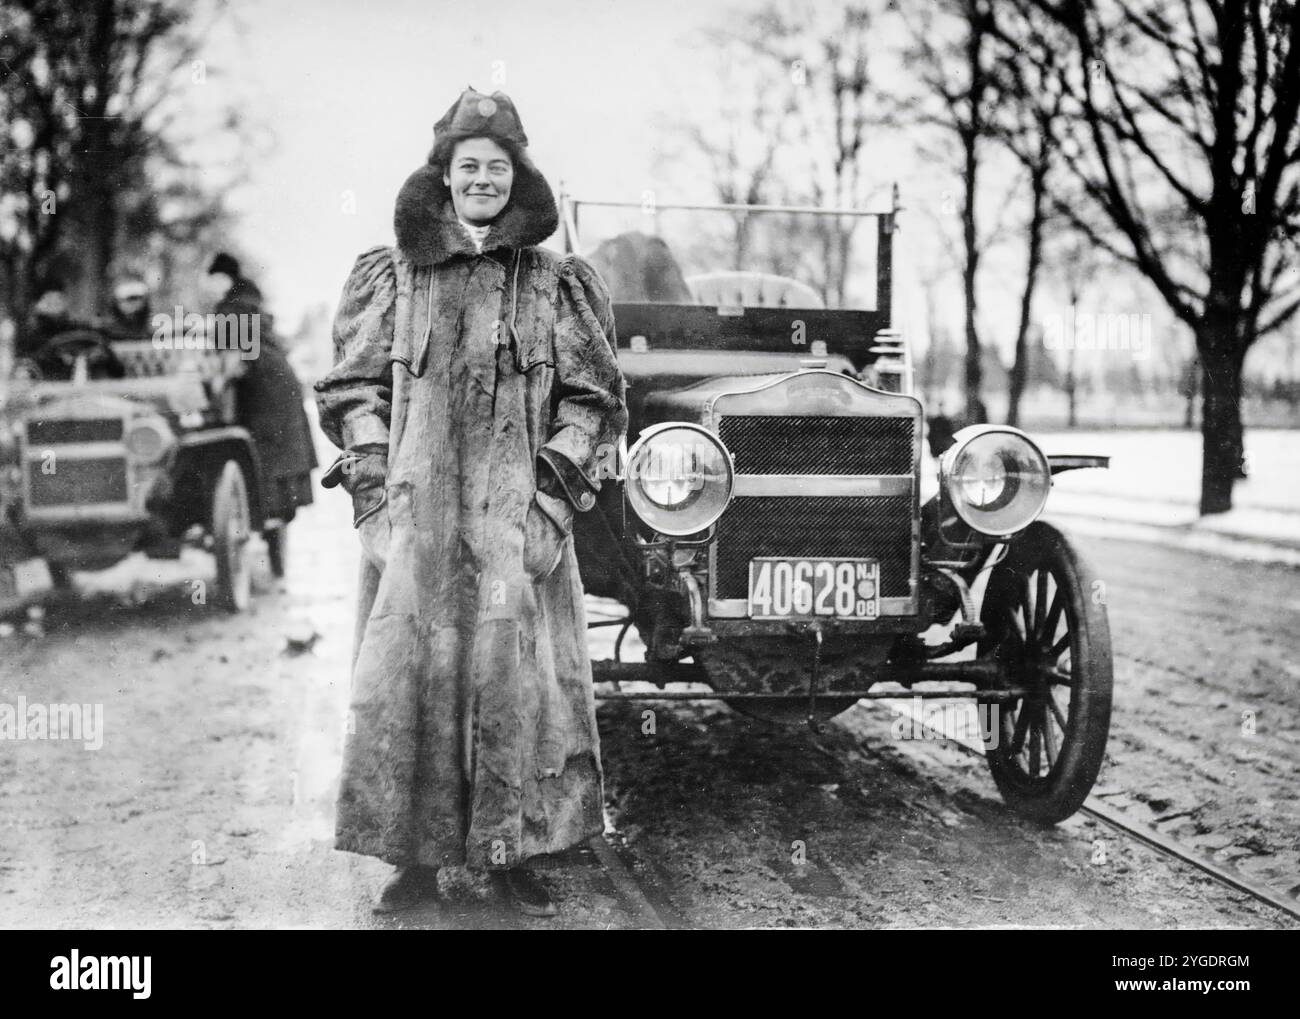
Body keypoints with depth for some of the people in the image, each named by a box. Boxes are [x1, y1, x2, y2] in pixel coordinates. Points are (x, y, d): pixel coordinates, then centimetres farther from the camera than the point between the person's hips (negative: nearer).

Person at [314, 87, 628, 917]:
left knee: (517, 677, -2)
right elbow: (353, 389, 8)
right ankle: (415, 857, 8)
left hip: (516, 516, 0)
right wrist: (374, 494, -3)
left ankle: (512, 855, 9)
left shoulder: (557, 284, 9)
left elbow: (593, 400, 7)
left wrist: (555, 496, -4)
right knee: (405, 677, -2)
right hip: (413, 514, 0)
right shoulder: (391, 277, 10)